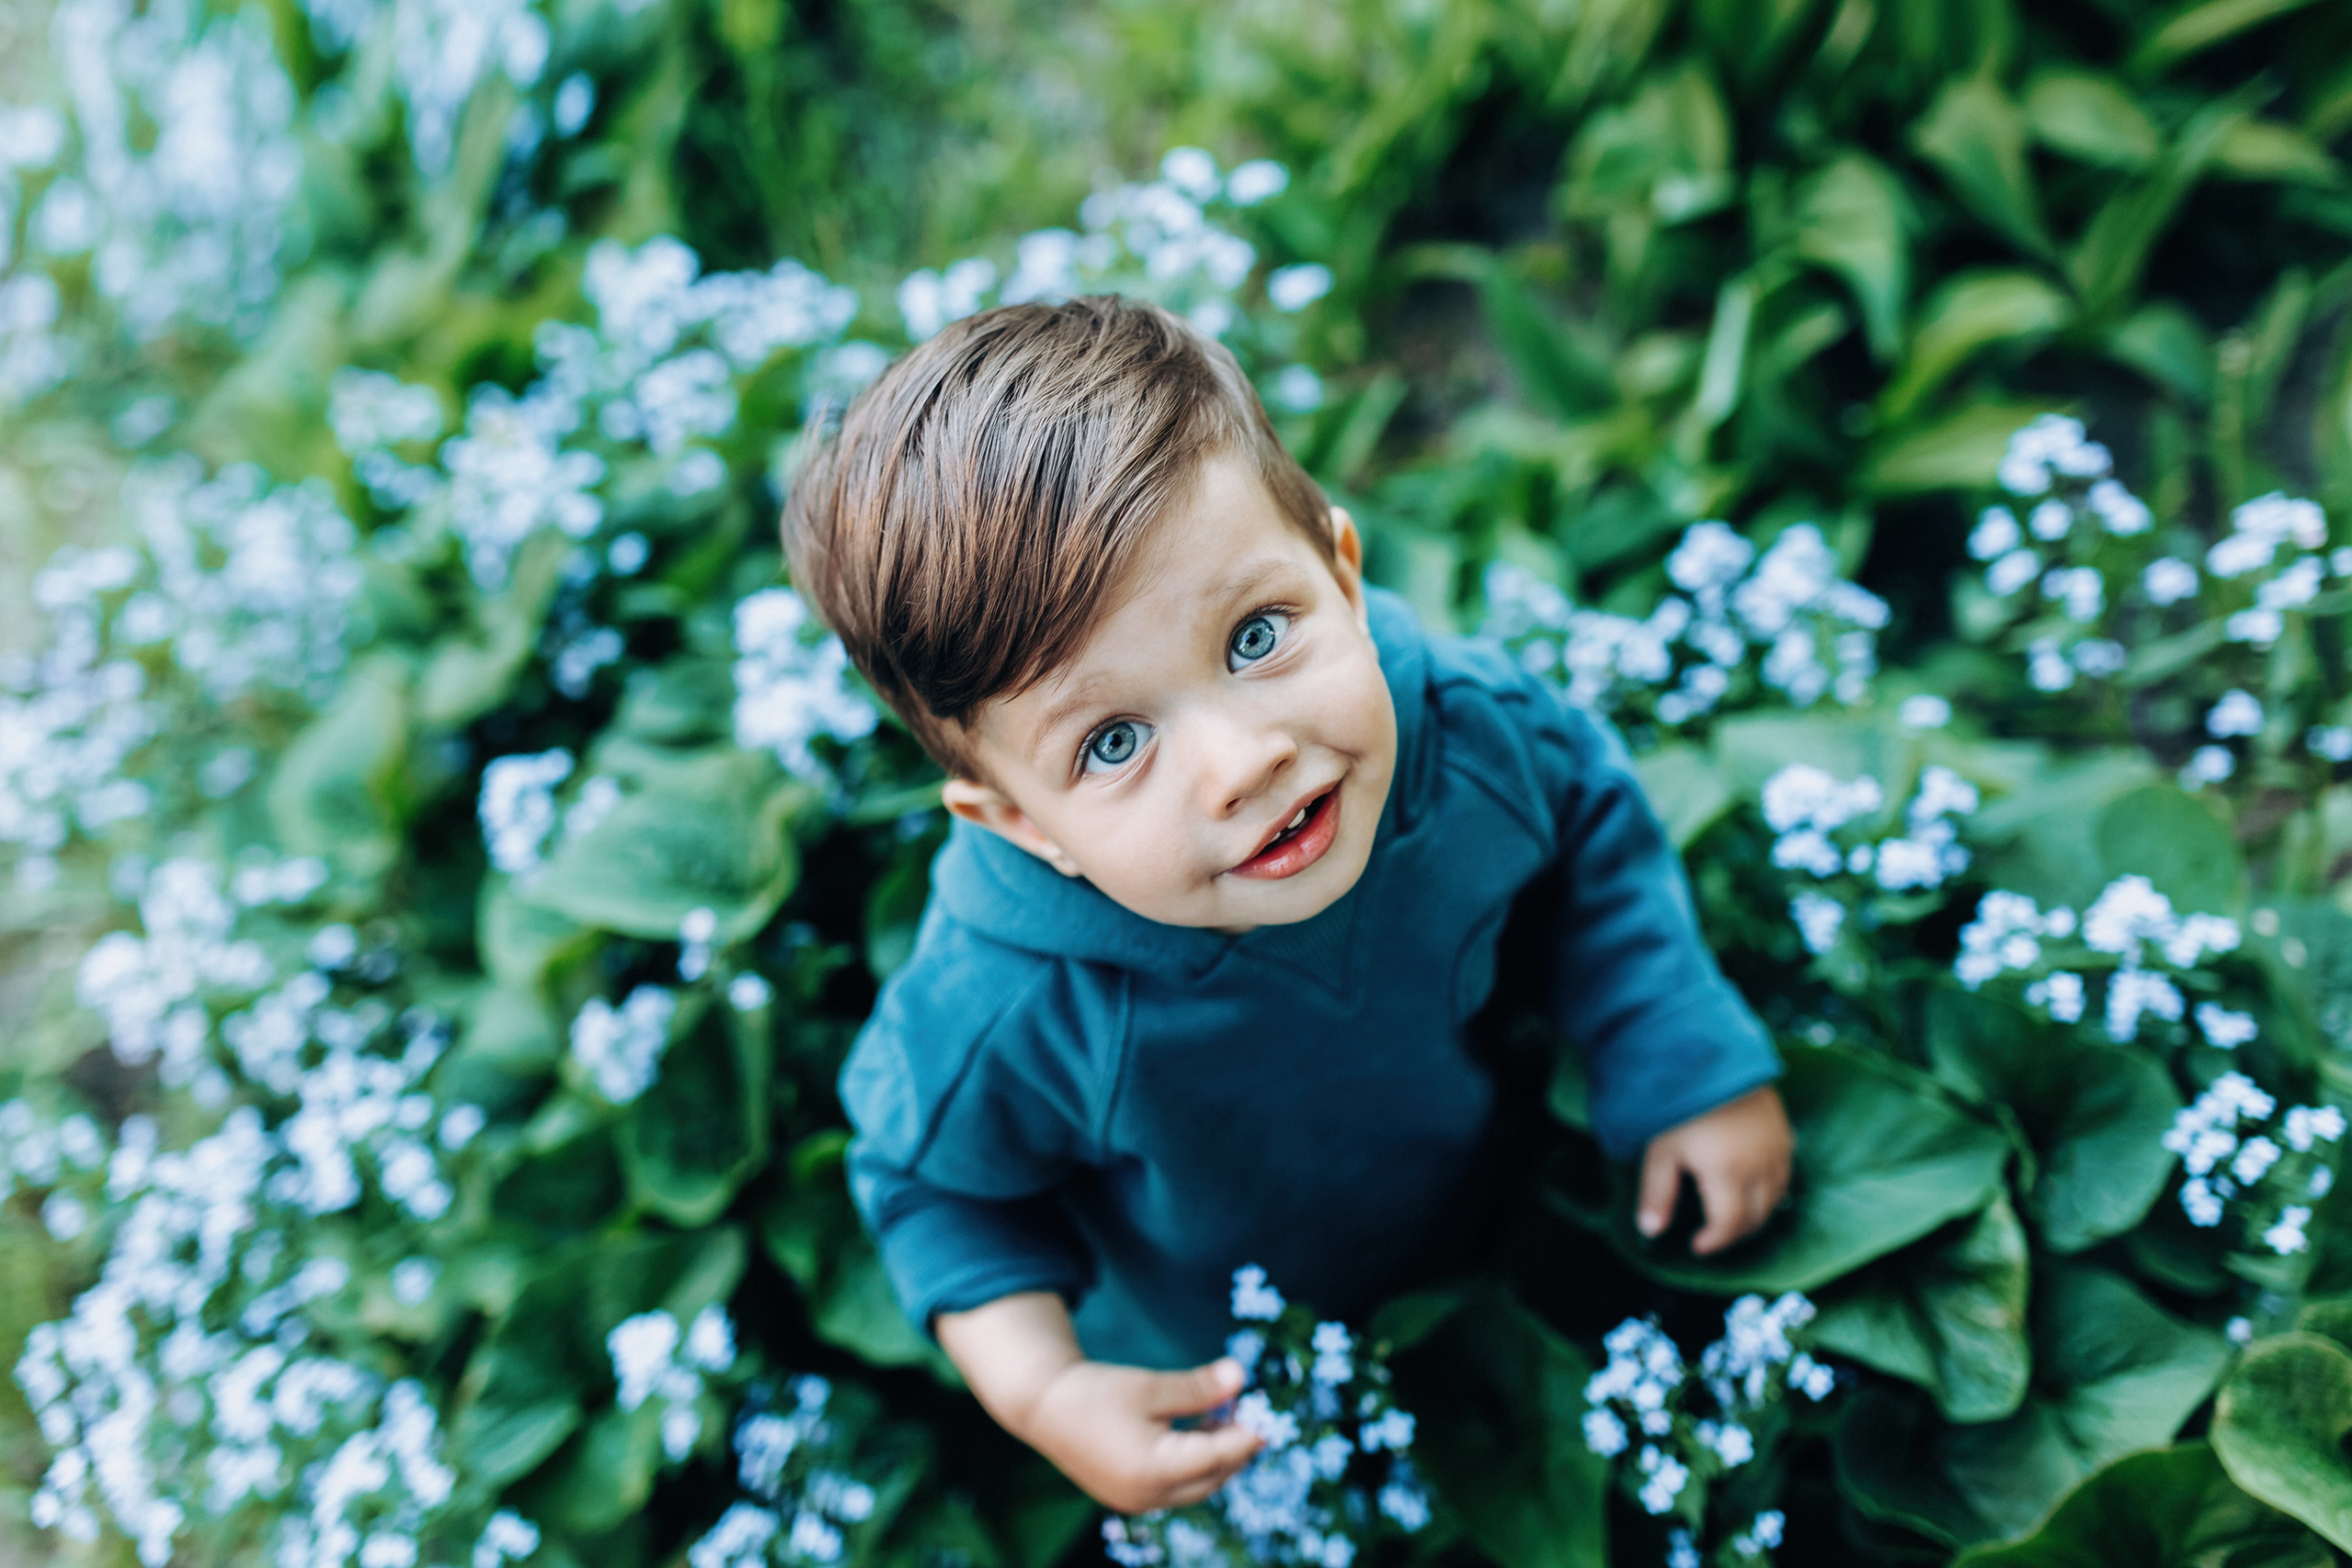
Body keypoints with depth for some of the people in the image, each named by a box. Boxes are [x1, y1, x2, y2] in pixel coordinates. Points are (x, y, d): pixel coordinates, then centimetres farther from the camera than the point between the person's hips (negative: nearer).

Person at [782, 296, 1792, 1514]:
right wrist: (1046, 1395, -29)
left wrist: (1692, 1066, -10)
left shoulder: (1472, 727, -34)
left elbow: (1591, 825, -9)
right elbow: (935, 1185, -19)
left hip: (1477, 1196, 3)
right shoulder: (1008, 1016, -42)